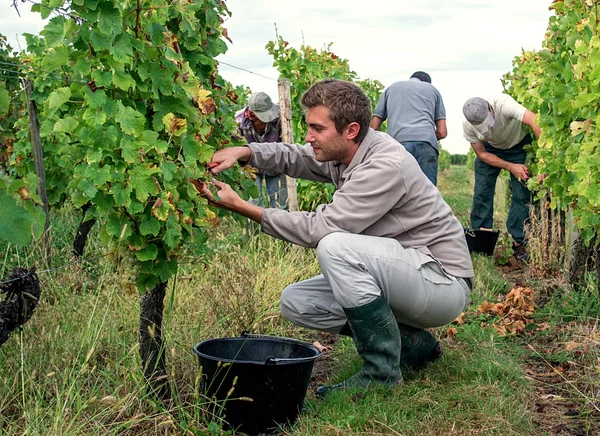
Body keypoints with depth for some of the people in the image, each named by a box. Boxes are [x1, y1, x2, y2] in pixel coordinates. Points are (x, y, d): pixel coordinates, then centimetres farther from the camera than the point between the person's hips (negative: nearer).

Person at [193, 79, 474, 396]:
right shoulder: (343, 150, 1)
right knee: (295, 302, 2)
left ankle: (382, 370, -18)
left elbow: (320, 227, -27)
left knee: (336, 246, -31)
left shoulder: (385, 166, -26)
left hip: (444, 284, -9)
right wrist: (243, 152, -7)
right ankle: (412, 343, 6)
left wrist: (240, 206, -23)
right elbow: (292, 157, 14)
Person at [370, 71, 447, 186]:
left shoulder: (391, 88, 29)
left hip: (397, 142, 1)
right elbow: (442, 132, 19)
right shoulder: (432, 89, 27)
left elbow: (374, 127, 21)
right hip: (426, 143, 0)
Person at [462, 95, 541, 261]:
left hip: (518, 145, -2)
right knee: (481, 192, -6)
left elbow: (536, 122, -50)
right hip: (490, 149, 3)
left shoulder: (503, 104, -39)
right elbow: (481, 154, -14)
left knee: (521, 194, -12)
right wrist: (511, 167, -27)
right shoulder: (467, 125, -26)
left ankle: (519, 242, -4)